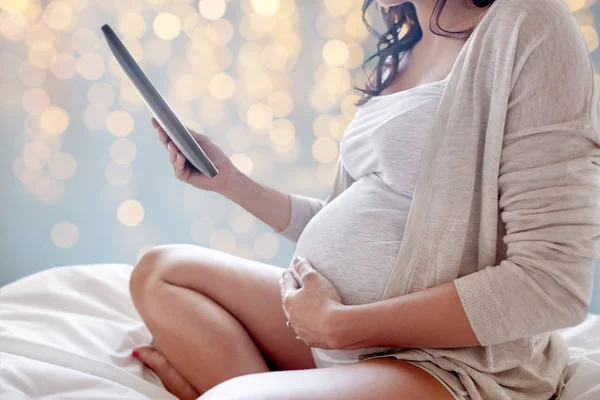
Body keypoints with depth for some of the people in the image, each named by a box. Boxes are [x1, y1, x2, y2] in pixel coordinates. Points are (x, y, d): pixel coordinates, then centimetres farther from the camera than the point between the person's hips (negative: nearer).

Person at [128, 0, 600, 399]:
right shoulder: (405, 54, 14)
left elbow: (553, 282, -21)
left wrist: (342, 324, -17)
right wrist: (228, 181, 13)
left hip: (449, 362, -10)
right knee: (159, 271, 7)